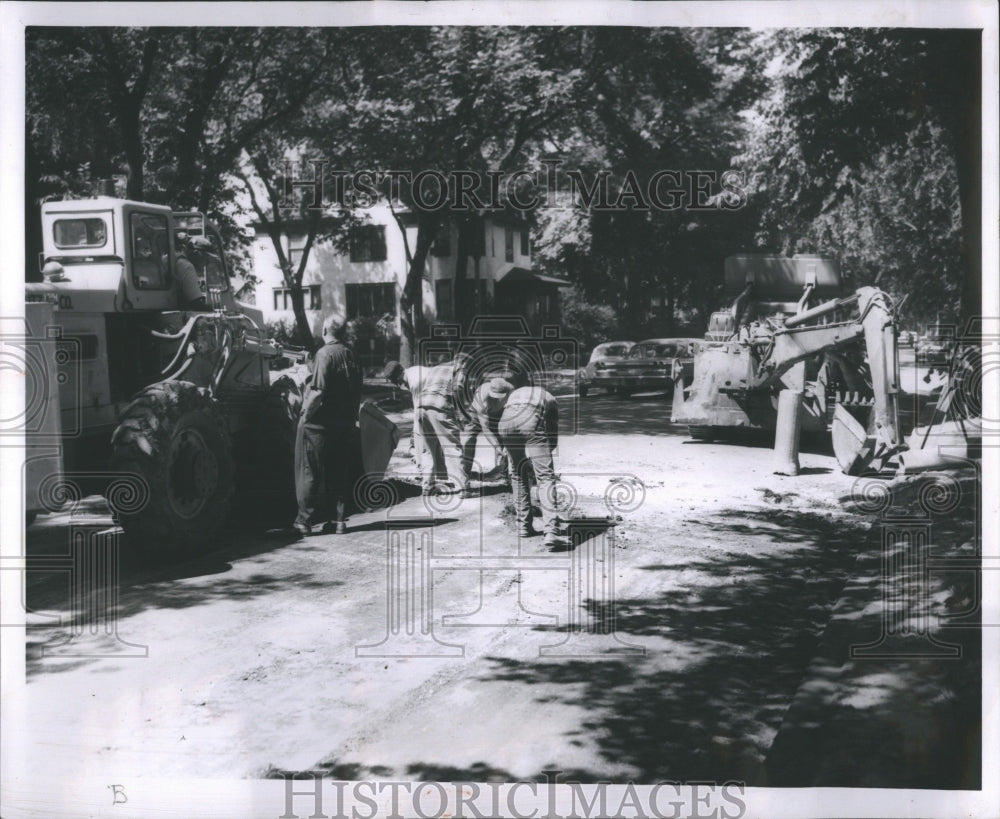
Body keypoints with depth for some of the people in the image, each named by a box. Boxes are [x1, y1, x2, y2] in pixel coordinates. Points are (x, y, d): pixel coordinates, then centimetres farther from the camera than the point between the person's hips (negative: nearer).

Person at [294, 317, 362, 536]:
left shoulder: (325, 354, -13)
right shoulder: (350, 356, 7)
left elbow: (318, 390, -21)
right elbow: (357, 393, 9)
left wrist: (306, 412, -11)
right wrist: (351, 417, 13)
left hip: (318, 423, -6)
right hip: (344, 423, 6)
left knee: (310, 472, 3)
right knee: (339, 472, 12)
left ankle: (305, 520, 5)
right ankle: (339, 519, 13)